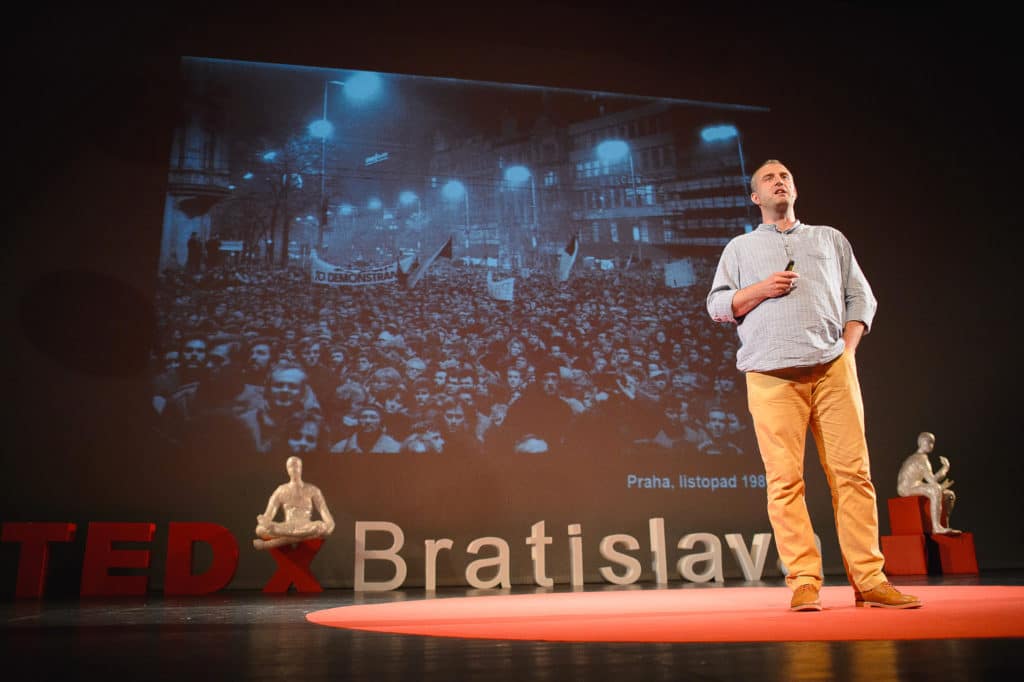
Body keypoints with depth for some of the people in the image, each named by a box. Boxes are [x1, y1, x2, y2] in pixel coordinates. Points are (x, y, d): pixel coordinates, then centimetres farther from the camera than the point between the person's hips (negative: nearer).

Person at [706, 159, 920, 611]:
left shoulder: (830, 239, 24)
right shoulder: (740, 248, 21)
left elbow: (861, 297, 18)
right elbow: (717, 306, 12)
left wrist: (848, 346, 3)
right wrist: (760, 290, -4)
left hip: (832, 368, 2)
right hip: (771, 374, -1)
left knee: (853, 472, -4)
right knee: (784, 478, -7)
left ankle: (869, 580, 1)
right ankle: (804, 582, -3)